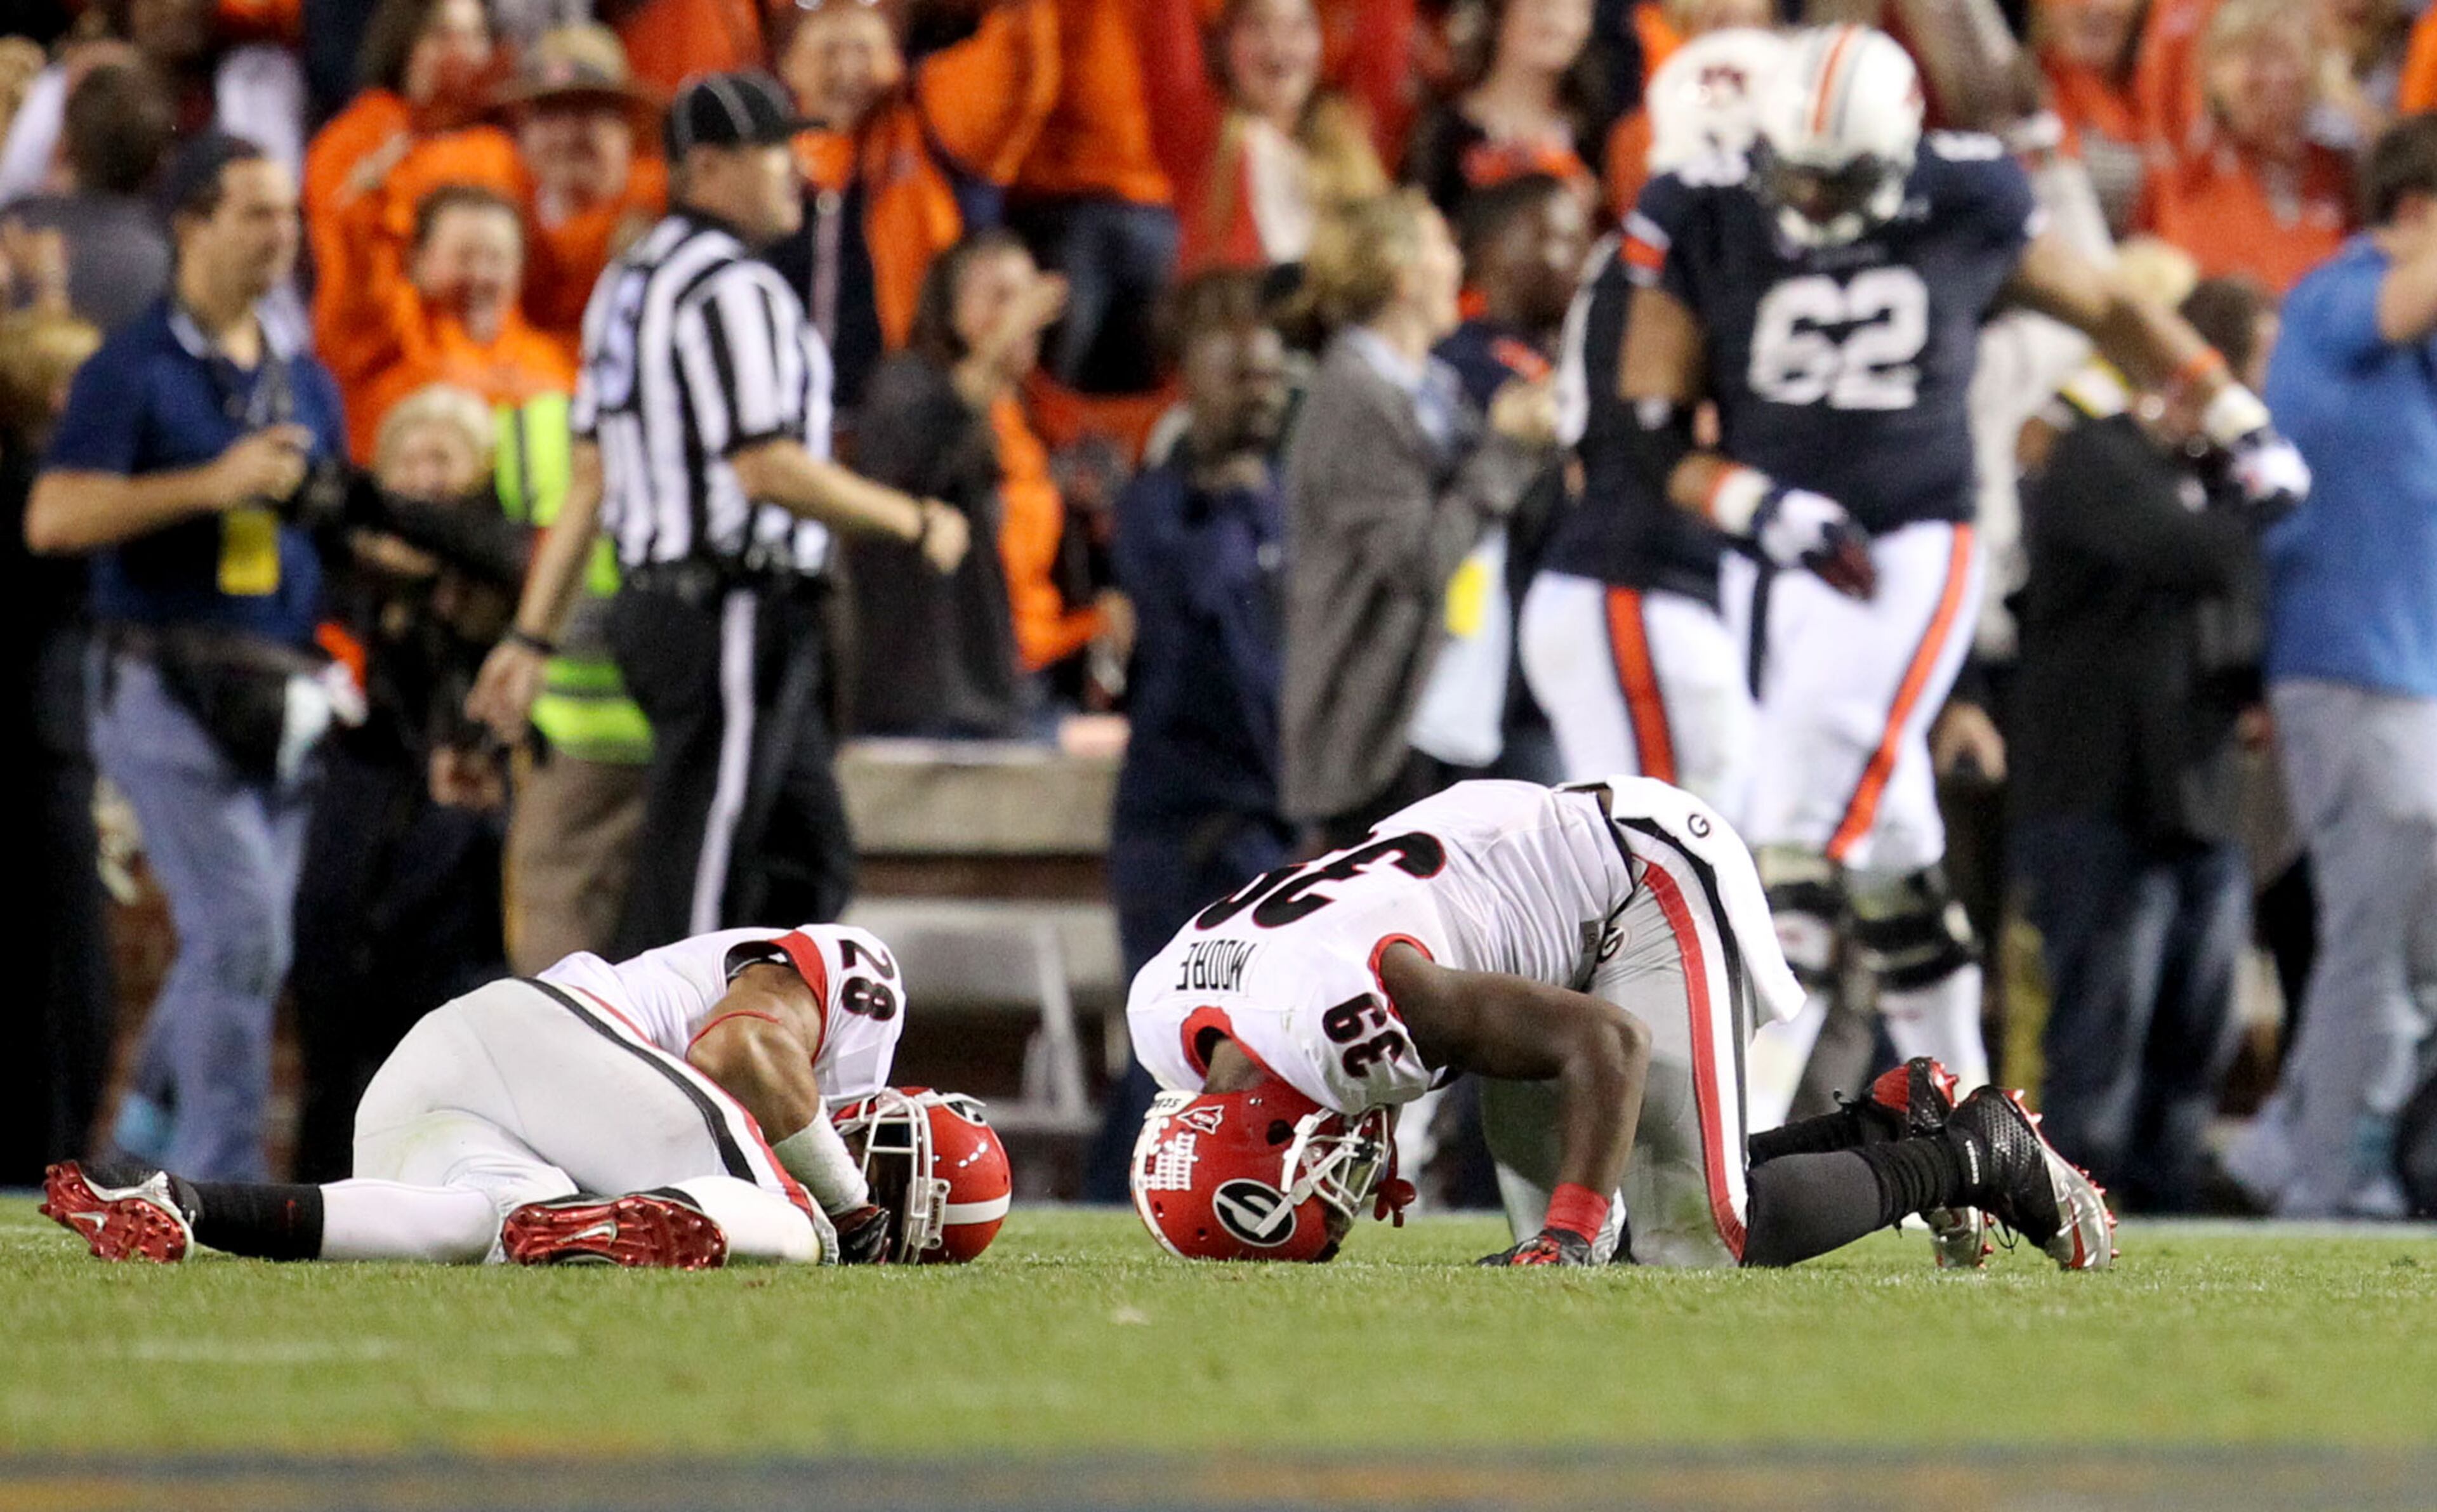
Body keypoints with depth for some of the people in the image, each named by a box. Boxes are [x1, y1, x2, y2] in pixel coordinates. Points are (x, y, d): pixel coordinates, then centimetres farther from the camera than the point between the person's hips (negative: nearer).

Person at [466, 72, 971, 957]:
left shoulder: (631, 281, 16)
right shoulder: (732, 289, -14)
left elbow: (589, 476, 16)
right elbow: (767, 467, -21)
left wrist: (532, 638, 16)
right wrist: (913, 521, -10)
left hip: (656, 606, 10)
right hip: (733, 611, -10)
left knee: (809, 864, 14)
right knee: (692, 884, -7)